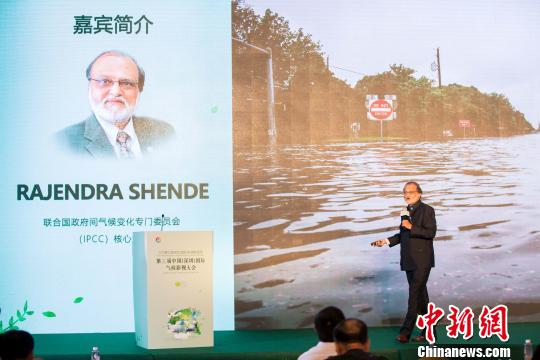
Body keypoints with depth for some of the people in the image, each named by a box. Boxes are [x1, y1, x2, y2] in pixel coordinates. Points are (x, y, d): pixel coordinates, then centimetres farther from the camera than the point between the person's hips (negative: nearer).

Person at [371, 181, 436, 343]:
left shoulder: (427, 210, -8)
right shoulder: (407, 211, 14)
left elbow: (431, 232, -17)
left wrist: (411, 227, -23)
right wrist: (386, 241, 13)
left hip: (422, 260, -8)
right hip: (409, 260, 8)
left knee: (415, 294, -10)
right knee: (420, 295, 11)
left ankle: (406, 331, -11)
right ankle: (428, 330, 19)